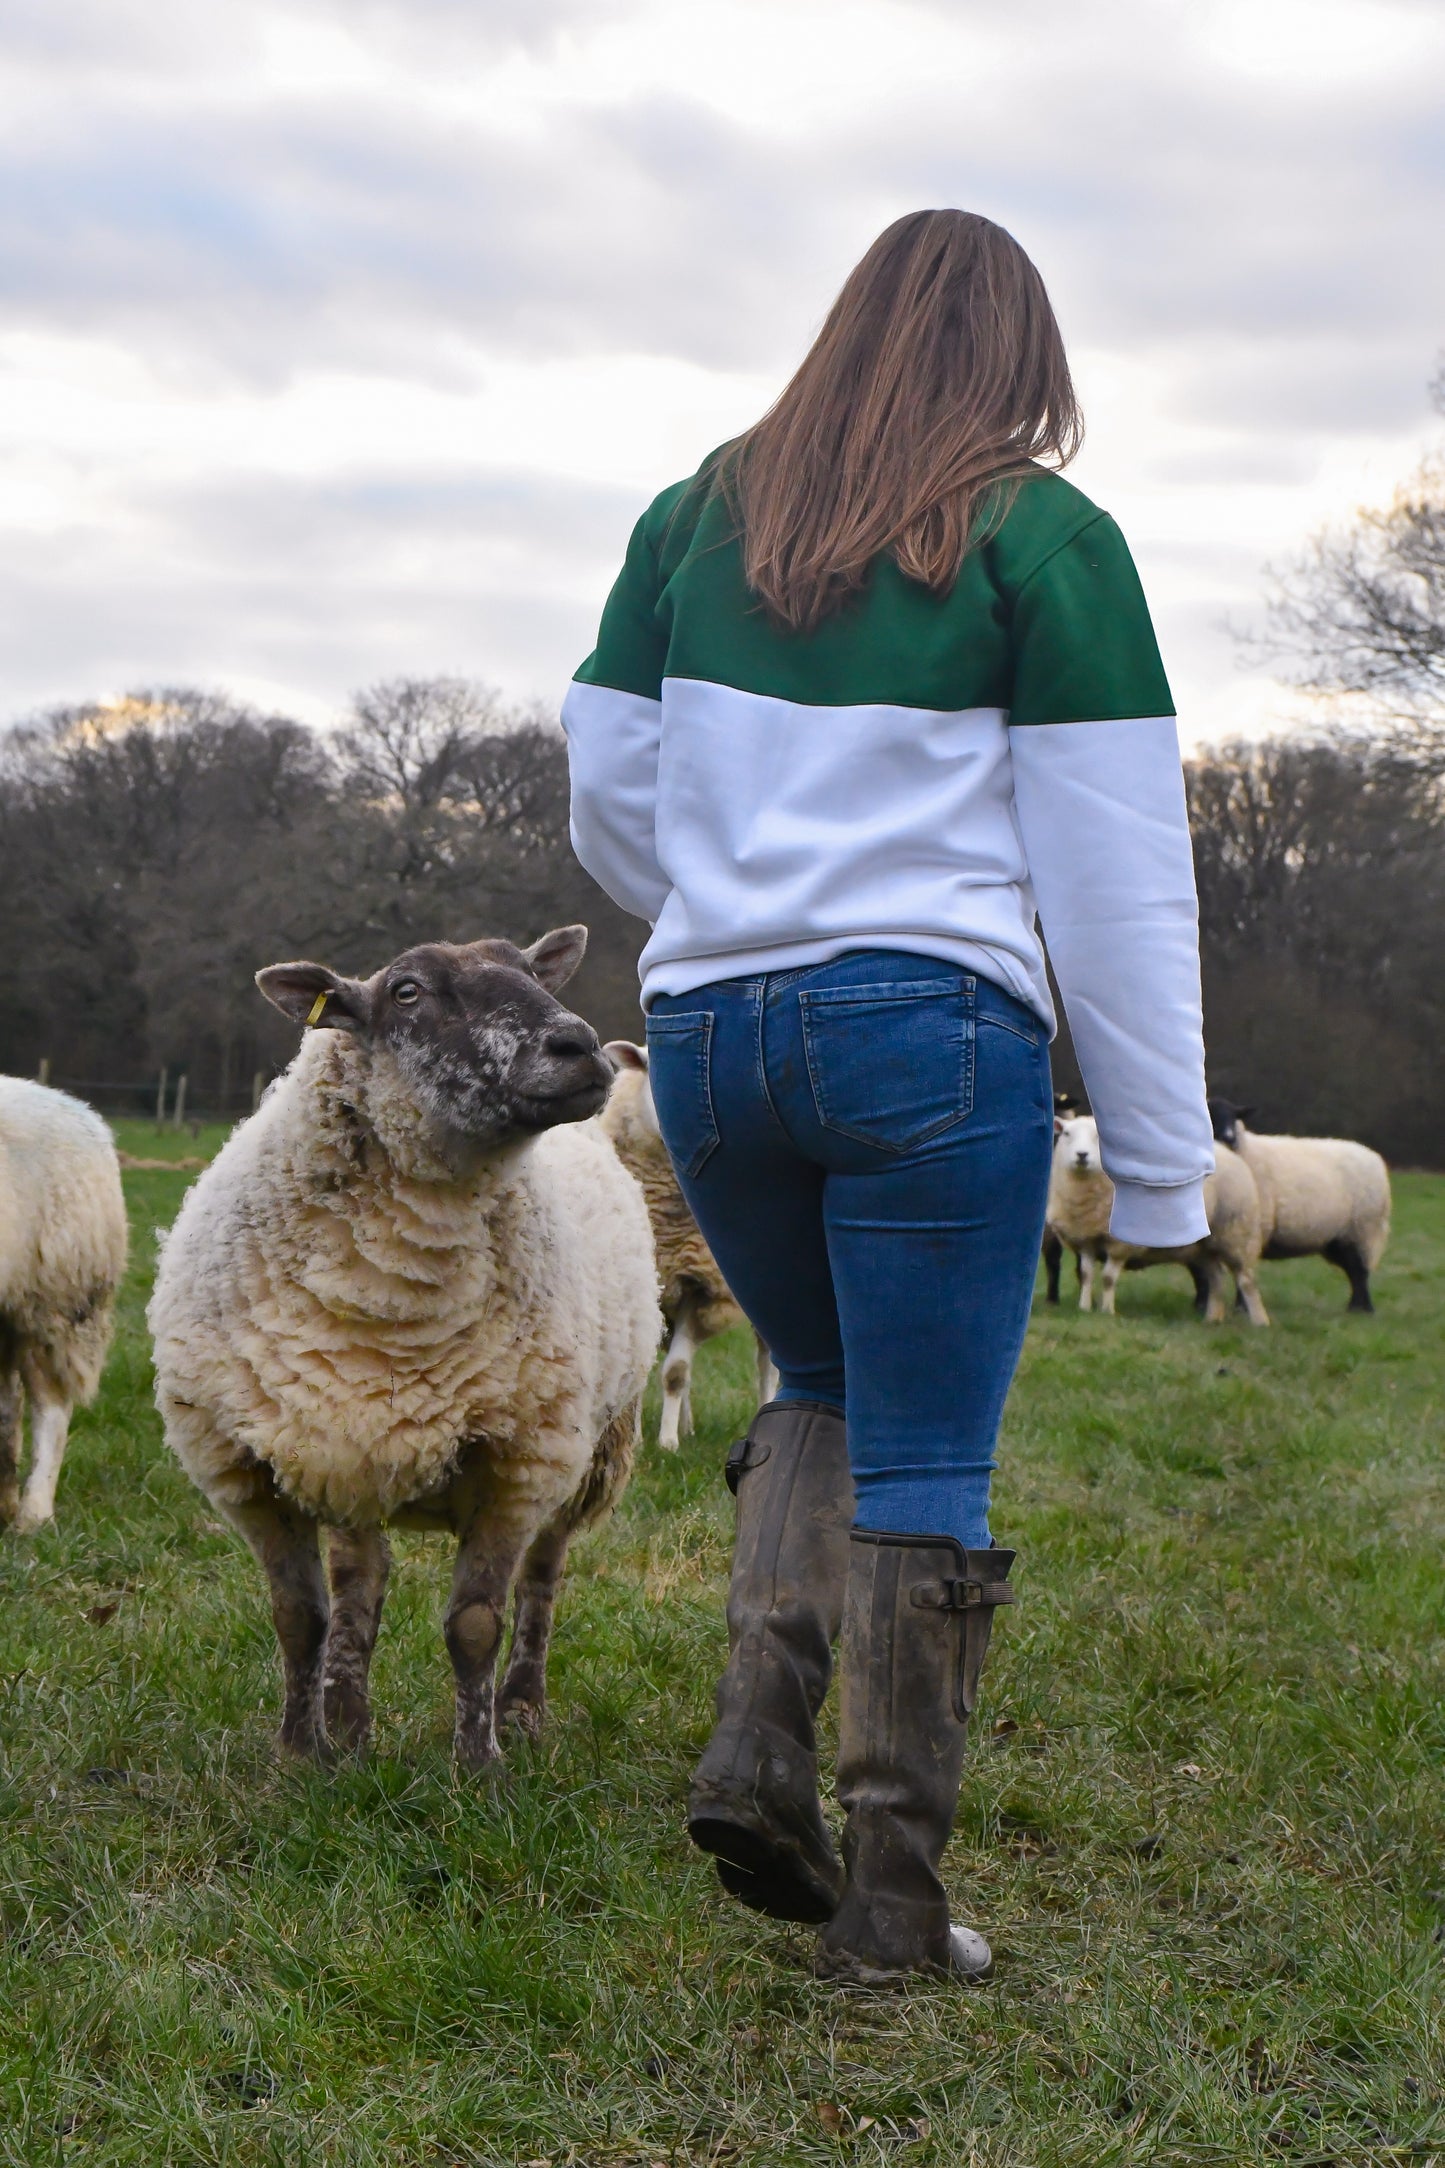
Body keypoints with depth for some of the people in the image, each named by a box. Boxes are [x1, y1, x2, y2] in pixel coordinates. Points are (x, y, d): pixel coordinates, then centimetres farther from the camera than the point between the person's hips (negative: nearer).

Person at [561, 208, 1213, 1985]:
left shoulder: (697, 516, 10)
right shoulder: (1047, 540, -3)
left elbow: (606, 803, 13)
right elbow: (1116, 868, -5)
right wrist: (1162, 1160, -1)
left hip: (707, 1031, 5)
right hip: (935, 1037, -4)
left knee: (821, 1390, 23)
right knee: (925, 1468, 4)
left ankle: (758, 1742, 6)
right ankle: (891, 1896, 10)